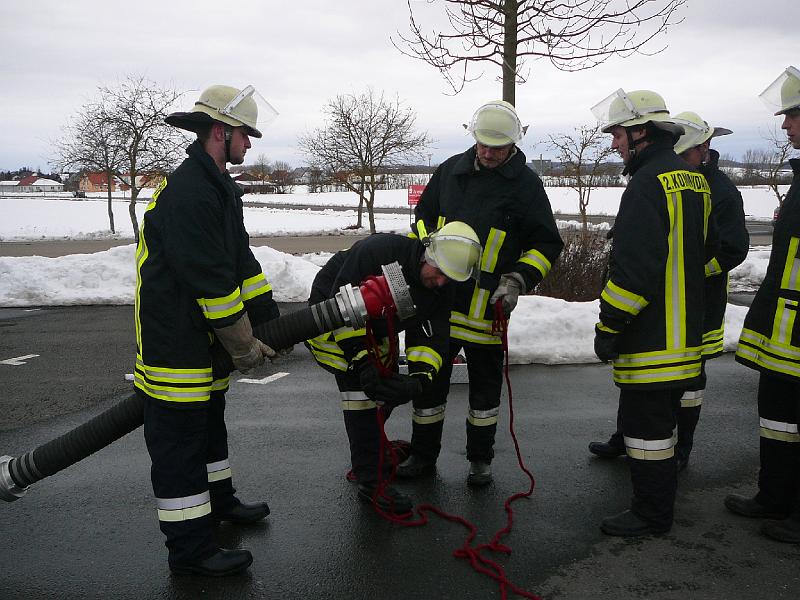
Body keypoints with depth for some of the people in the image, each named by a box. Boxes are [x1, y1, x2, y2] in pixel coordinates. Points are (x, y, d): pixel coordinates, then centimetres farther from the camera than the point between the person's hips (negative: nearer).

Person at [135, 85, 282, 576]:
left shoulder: (218, 188, 13)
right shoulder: (187, 193, -22)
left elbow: (241, 260, 13)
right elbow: (211, 281, -24)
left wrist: (271, 321, 8)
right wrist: (244, 346, -16)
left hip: (204, 339, 11)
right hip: (174, 342, -11)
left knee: (209, 421, 24)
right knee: (179, 438, -1)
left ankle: (218, 502, 43)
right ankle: (191, 549, 10)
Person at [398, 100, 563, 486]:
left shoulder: (525, 183, -4)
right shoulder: (451, 170, 7)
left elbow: (546, 244, 0)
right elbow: (423, 217, 19)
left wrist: (518, 281, -12)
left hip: (487, 306, -3)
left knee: (485, 383, 11)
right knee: (429, 378, 10)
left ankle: (480, 458, 28)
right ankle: (423, 455, 26)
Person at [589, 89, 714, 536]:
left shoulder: (649, 183, -19)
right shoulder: (694, 179, 14)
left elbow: (635, 268, -24)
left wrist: (609, 326, -17)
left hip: (651, 337, -10)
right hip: (685, 330, 10)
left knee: (646, 424, 1)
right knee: (661, 419, 21)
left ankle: (651, 515, 13)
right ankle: (660, 499, 35)